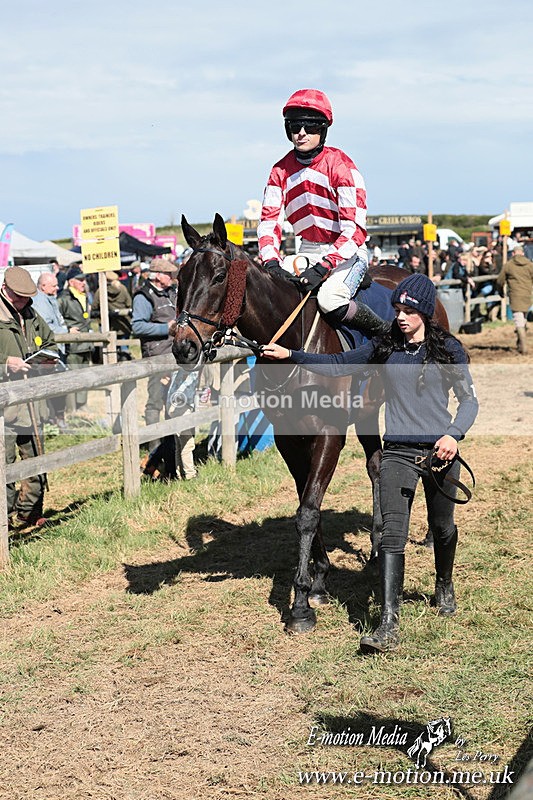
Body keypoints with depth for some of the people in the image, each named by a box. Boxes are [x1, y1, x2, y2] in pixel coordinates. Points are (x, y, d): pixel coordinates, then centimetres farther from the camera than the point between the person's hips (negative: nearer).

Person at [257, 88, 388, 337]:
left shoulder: (340, 165, -16)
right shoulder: (281, 171, 2)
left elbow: (355, 229, -21)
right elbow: (269, 221, -2)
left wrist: (323, 267, -31)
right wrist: (271, 262, -21)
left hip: (346, 252, -6)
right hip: (308, 251, 6)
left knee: (330, 301, -32)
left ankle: (385, 333, -9)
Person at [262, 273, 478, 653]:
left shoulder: (448, 349, -2)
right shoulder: (384, 348, 2)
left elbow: (469, 399, 0)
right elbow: (337, 365, 3)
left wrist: (454, 435, -17)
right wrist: (291, 355, -6)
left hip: (440, 451, 0)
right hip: (398, 452, 0)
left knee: (442, 526, 18)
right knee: (393, 533, -12)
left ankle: (445, 584, 50)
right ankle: (389, 624, -18)